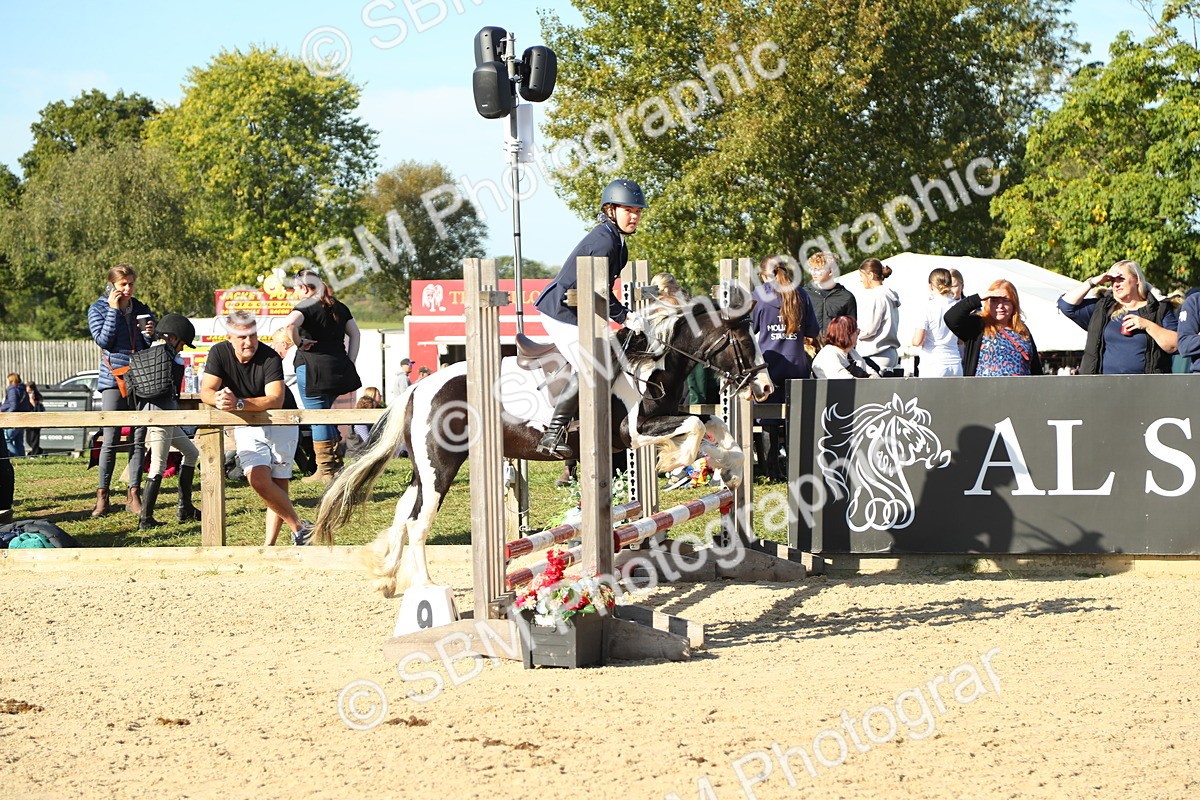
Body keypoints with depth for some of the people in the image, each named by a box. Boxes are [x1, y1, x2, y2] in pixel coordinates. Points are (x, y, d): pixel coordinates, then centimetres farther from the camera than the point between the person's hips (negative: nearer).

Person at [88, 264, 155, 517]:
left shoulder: (142, 310, 11)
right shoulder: (98, 310, 3)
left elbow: (153, 349, 14)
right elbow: (103, 339, -11)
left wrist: (150, 335, -8)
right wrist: (113, 309, -10)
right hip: (114, 380, -3)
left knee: (139, 439, 2)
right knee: (110, 440, -6)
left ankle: (134, 494, 7)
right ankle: (102, 496, 0)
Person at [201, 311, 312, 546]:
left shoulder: (270, 358, -20)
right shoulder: (219, 353, -9)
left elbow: (276, 400, -31)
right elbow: (206, 392, -13)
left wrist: (238, 403, -44)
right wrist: (219, 399, -38)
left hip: (279, 426, -2)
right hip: (247, 428, 2)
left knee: (278, 486, -7)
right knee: (258, 479, -18)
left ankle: (269, 544, 0)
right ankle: (300, 528, -8)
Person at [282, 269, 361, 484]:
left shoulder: (307, 306, -8)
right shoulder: (338, 306, 14)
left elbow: (289, 324, -28)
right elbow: (354, 333, 16)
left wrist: (298, 343, -12)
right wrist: (350, 361, 13)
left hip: (312, 366, -7)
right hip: (338, 367, 7)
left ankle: (325, 470, -1)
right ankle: (336, 464, 18)